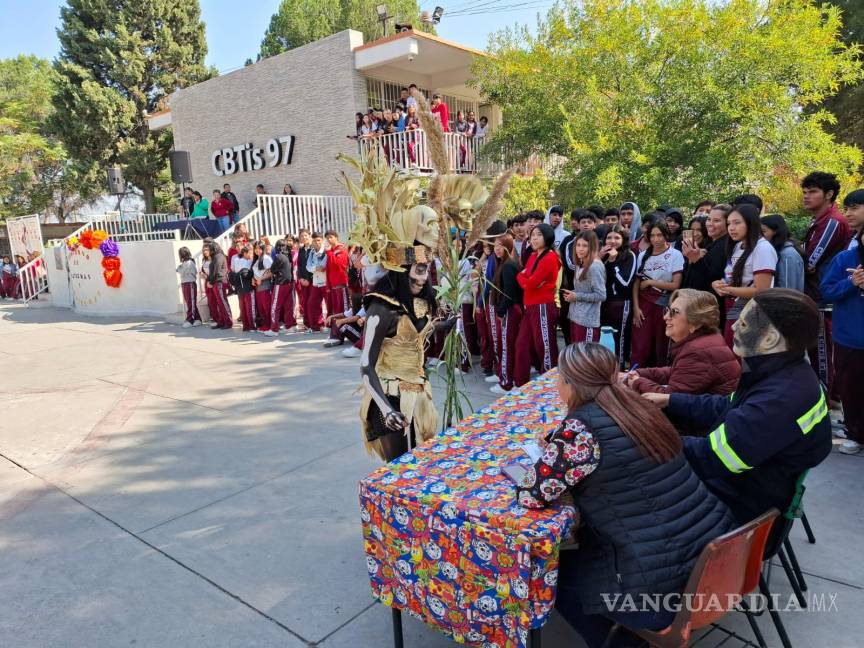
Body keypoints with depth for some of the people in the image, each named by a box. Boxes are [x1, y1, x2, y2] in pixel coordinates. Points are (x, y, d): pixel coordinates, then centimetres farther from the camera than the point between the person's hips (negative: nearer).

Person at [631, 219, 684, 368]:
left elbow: (675, 285, -9)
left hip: (664, 306, -2)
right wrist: (636, 307, -5)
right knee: (640, 346, -1)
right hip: (644, 304, 2)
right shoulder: (643, 256, 4)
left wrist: (650, 282, -8)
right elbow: (636, 283, 4)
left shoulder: (675, 255, -6)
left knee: (661, 347, 7)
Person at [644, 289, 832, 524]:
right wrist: (669, 401, 8)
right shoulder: (784, 374, 0)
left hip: (738, 507, -9)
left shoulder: (781, 399, -32)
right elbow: (725, 408, 13)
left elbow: (711, 458, -28)